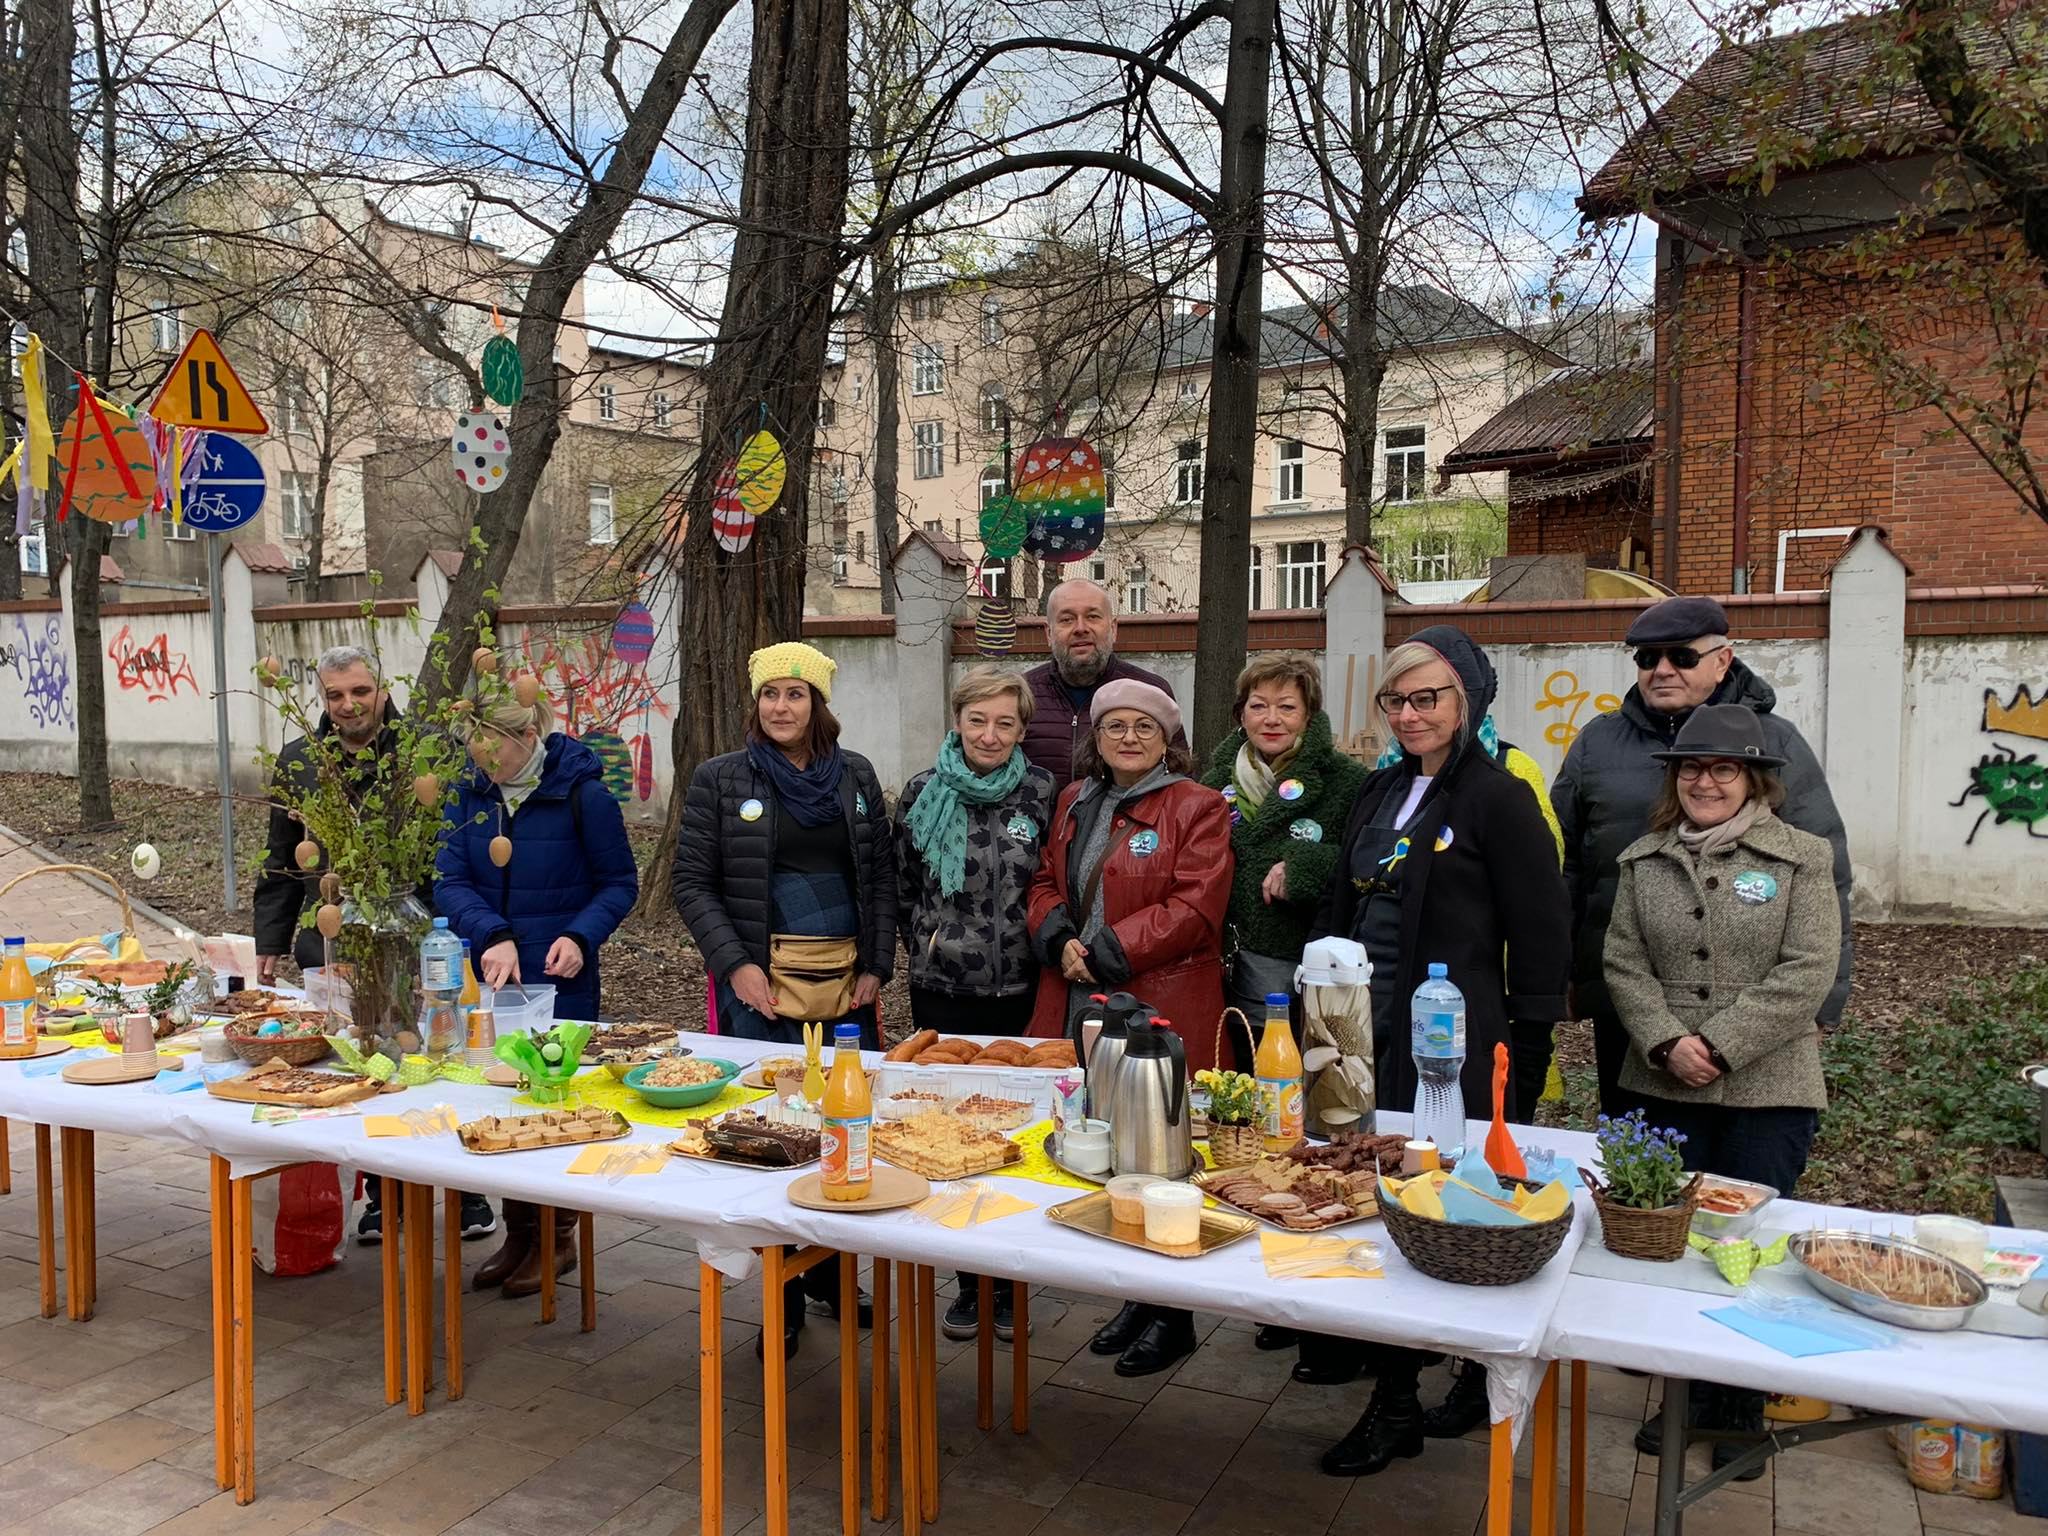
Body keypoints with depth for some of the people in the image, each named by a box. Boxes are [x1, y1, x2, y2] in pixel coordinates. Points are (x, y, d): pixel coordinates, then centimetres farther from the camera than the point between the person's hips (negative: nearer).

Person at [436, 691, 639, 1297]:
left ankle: (558, 1239, 21)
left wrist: (581, 937, -20)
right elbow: (449, 882, -5)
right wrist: (492, 936, -21)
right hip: (490, 977, 5)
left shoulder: (582, 792, -12)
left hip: (559, 981, -4)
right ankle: (519, 1234, 28)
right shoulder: (470, 792, 0)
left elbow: (619, 882, -5)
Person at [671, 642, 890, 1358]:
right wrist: (735, 964, -10)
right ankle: (783, 1295, 13)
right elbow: (691, 883, 0)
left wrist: (878, 966, 2)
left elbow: (882, 875, 10)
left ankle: (831, 1274, 26)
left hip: (847, 981, 3)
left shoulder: (856, 776, 9)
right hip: (761, 983, -3)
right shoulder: (719, 780, 1)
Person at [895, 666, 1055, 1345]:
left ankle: (1006, 1282, 20)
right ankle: (971, 1280, 20)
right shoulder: (923, 794, 1)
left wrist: (1044, 947, 3)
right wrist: (928, 949, 9)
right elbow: (902, 888, 12)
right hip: (943, 989, 1)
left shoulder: (1041, 794, -2)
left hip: (1020, 990, 0)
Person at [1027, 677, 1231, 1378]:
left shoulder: (1197, 808, -4)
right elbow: (1046, 882, 19)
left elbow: (1195, 909, -12)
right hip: (1079, 1005, 6)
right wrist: (1059, 939, -3)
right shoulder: (1074, 802, 16)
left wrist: (1104, 950, -14)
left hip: (1159, 1009, -6)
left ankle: (1171, 1314, 16)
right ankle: (1136, 1298, 27)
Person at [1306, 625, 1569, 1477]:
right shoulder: (1380, 791, 12)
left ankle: (1398, 1406, 11)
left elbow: (1540, 934, -11)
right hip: (1370, 1027, 7)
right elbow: (1341, 906, 19)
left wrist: (1524, 1043, -11)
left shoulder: (1497, 798, -10)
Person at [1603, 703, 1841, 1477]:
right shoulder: (1643, 861, 6)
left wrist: (1721, 1047, -16)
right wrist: (1667, 1042, -13)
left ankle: (1741, 1408, 24)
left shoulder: (1802, 858, -4)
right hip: (1662, 1086, 3)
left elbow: (1807, 973, -11)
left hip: (1770, 1091, -2)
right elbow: (1624, 964, 2)